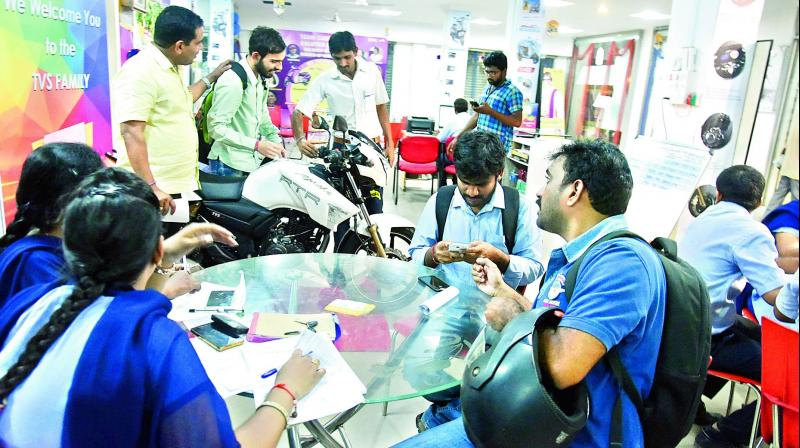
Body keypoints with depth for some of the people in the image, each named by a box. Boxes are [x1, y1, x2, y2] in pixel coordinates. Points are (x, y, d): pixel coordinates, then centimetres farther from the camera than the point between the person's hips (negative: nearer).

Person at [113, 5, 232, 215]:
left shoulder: (169, 68, 15)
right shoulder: (140, 72, -17)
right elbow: (131, 133, -24)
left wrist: (210, 78, 37)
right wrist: (150, 187, -28)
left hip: (180, 185, 10)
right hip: (156, 190, -10)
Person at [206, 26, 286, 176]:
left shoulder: (261, 78, 8)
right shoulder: (232, 82, -21)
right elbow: (216, 127, -23)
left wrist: (276, 141, 9)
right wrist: (257, 145, -26)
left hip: (252, 163, 8)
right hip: (231, 167, -8)